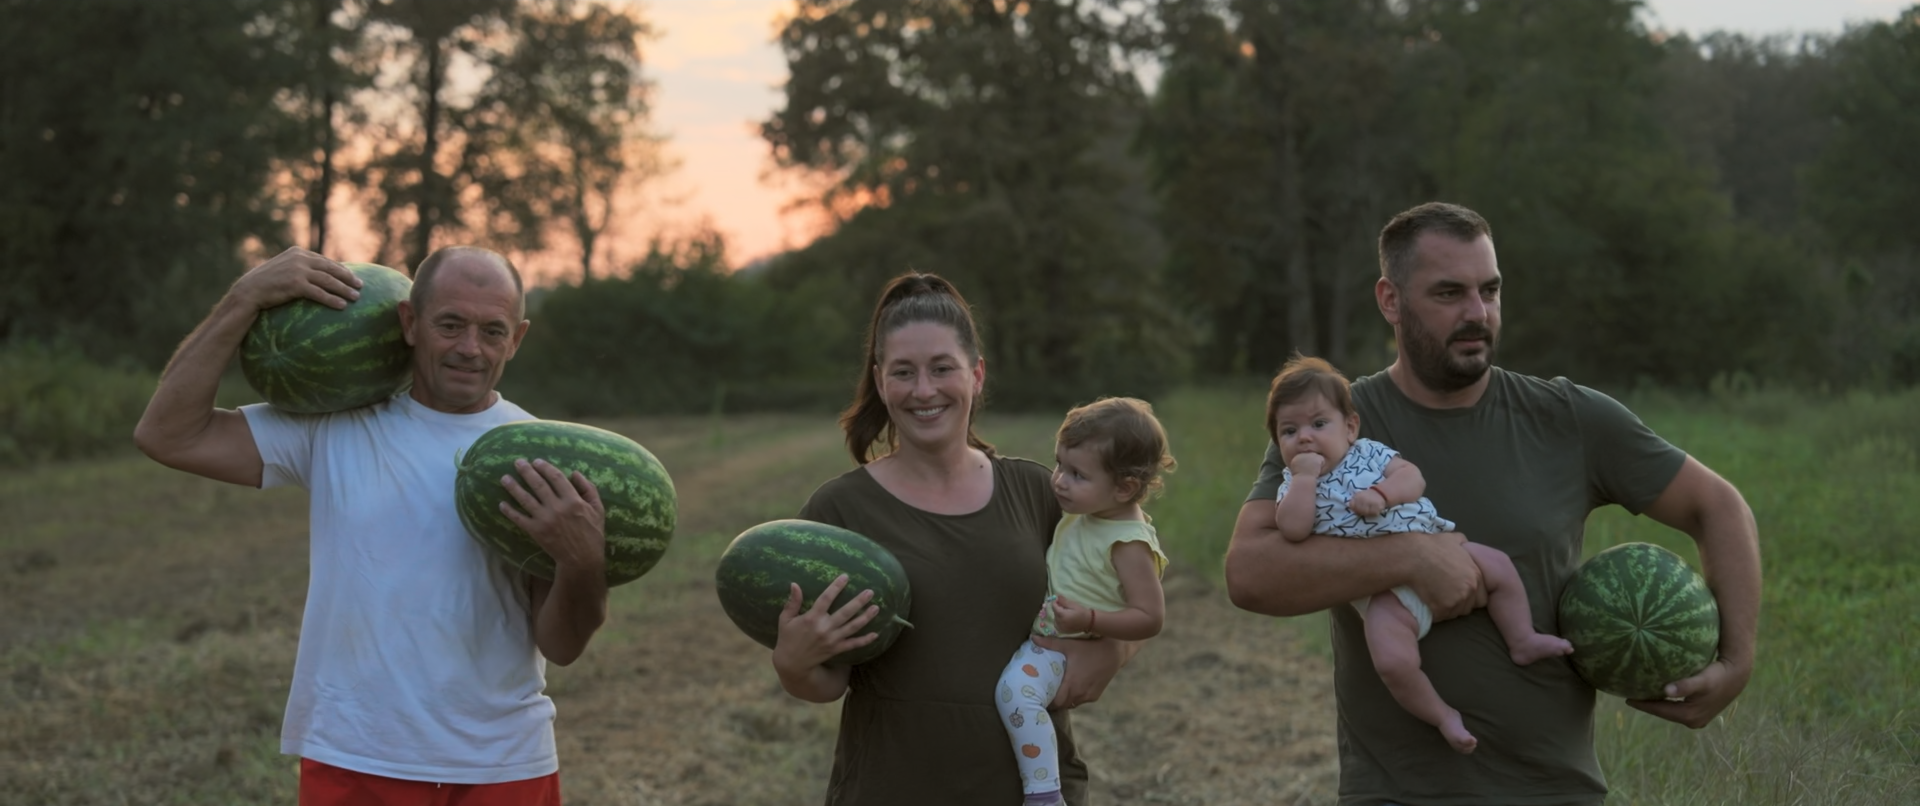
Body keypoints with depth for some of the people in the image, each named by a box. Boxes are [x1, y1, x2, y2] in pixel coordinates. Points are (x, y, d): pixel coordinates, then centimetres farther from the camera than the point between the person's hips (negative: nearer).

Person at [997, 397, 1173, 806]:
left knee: (1016, 689, -31)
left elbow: (1150, 618, -24)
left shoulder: (1129, 544, -25)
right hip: (1041, 635, 10)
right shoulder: (1082, 513, 0)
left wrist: (1089, 620, -34)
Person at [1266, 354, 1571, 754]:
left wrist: (1380, 494, -20)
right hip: (1384, 593, -3)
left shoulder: (1369, 453, 9)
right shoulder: (1294, 485, 4)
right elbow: (1293, 530, -16)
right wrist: (1304, 476, -16)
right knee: (1392, 660, -26)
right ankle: (1442, 717, -3)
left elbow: (1413, 478, -3)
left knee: (1497, 564, -4)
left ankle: (1522, 642, 16)